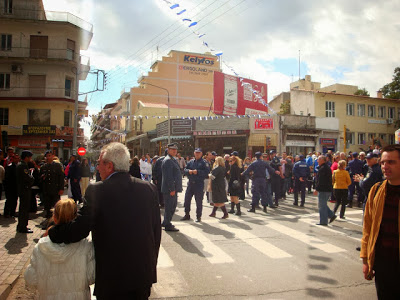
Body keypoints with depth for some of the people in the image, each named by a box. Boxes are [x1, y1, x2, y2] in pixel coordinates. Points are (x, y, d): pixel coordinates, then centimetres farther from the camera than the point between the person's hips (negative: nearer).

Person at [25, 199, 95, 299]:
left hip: (50, 296, 1)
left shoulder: (40, 248, -17)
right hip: (78, 296, -1)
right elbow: (91, 278, -15)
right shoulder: (86, 246, -21)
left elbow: (31, 281, -9)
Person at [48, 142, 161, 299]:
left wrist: (52, 232, 5)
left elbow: (78, 229, -16)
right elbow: (156, 232, 2)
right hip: (144, 275, 4)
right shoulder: (149, 188, -3)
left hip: (113, 279, -4)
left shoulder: (96, 190, -16)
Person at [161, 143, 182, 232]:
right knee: (169, 207, -2)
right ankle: (168, 225, 8)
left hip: (173, 188, 10)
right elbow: (168, 176, -21)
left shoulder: (173, 160, 18)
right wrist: (172, 189, -22)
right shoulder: (168, 160, -15)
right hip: (170, 189, -10)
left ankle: (166, 223, 30)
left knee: (173, 206, 18)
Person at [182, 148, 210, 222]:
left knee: (199, 201, 2)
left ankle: (198, 217, 15)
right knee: (187, 199, 10)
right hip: (190, 183, 5)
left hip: (199, 184, -5)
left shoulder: (204, 162, -3)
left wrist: (197, 172, -20)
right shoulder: (190, 162, 12)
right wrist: (189, 171, -11)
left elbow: (207, 172, -14)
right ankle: (187, 215, 25)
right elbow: (184, 170, 9)